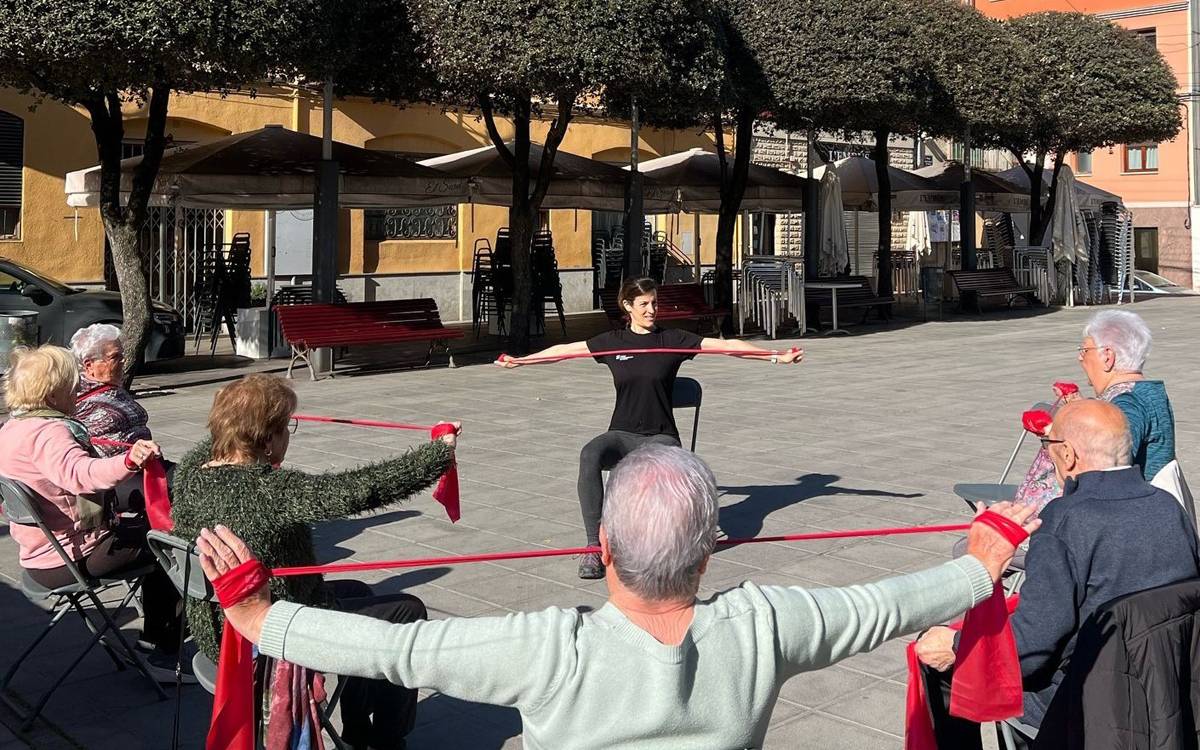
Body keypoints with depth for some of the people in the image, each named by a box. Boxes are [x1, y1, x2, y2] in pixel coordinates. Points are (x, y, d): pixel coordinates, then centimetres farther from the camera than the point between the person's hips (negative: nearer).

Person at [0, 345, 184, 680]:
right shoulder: (48, 432, -24)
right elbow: (80, 472, -45)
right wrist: (129, 461, -62)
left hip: (39, 554, 11)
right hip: (71, 558, -11)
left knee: (151, 540, 22)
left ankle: (153, 637, 26)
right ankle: (166, 654, 4)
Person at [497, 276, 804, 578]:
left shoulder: (672, 339, 4)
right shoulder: (612, 341, 9)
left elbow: (726, 344, -2)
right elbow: (565, 349, 19)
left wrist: (778, 355, -9)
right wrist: (518, 360, 23)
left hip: (660, 436, -1)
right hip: (622, 435, 2)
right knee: (590, 455, -33)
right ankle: (594, 547, -30)